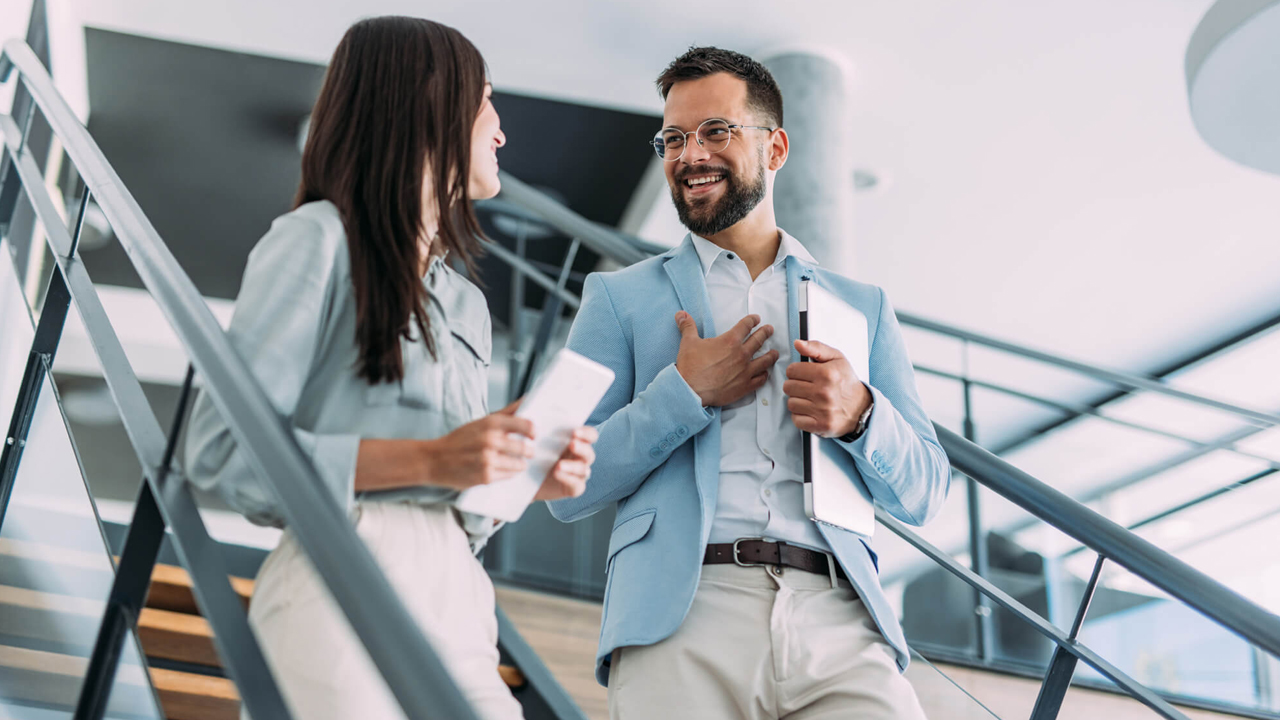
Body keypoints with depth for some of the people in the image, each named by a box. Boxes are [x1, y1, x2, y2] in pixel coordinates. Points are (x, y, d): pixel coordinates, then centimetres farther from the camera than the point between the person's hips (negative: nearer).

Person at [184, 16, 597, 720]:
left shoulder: (466, 303, 21)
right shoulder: (320, 240, 0)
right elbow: (222, 449, -11)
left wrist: (528, 476, 2)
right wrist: (426, 459, -15)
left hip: (454, 600, 6)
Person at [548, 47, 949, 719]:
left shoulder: (864, 306, 19)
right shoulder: (620, 298, 13)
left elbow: (922, 495, 14)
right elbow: (566, 491, 6)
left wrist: (860, 413, -5)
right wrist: (687, 393, -4)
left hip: (838, 620, 2)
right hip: (680, 619, -1)